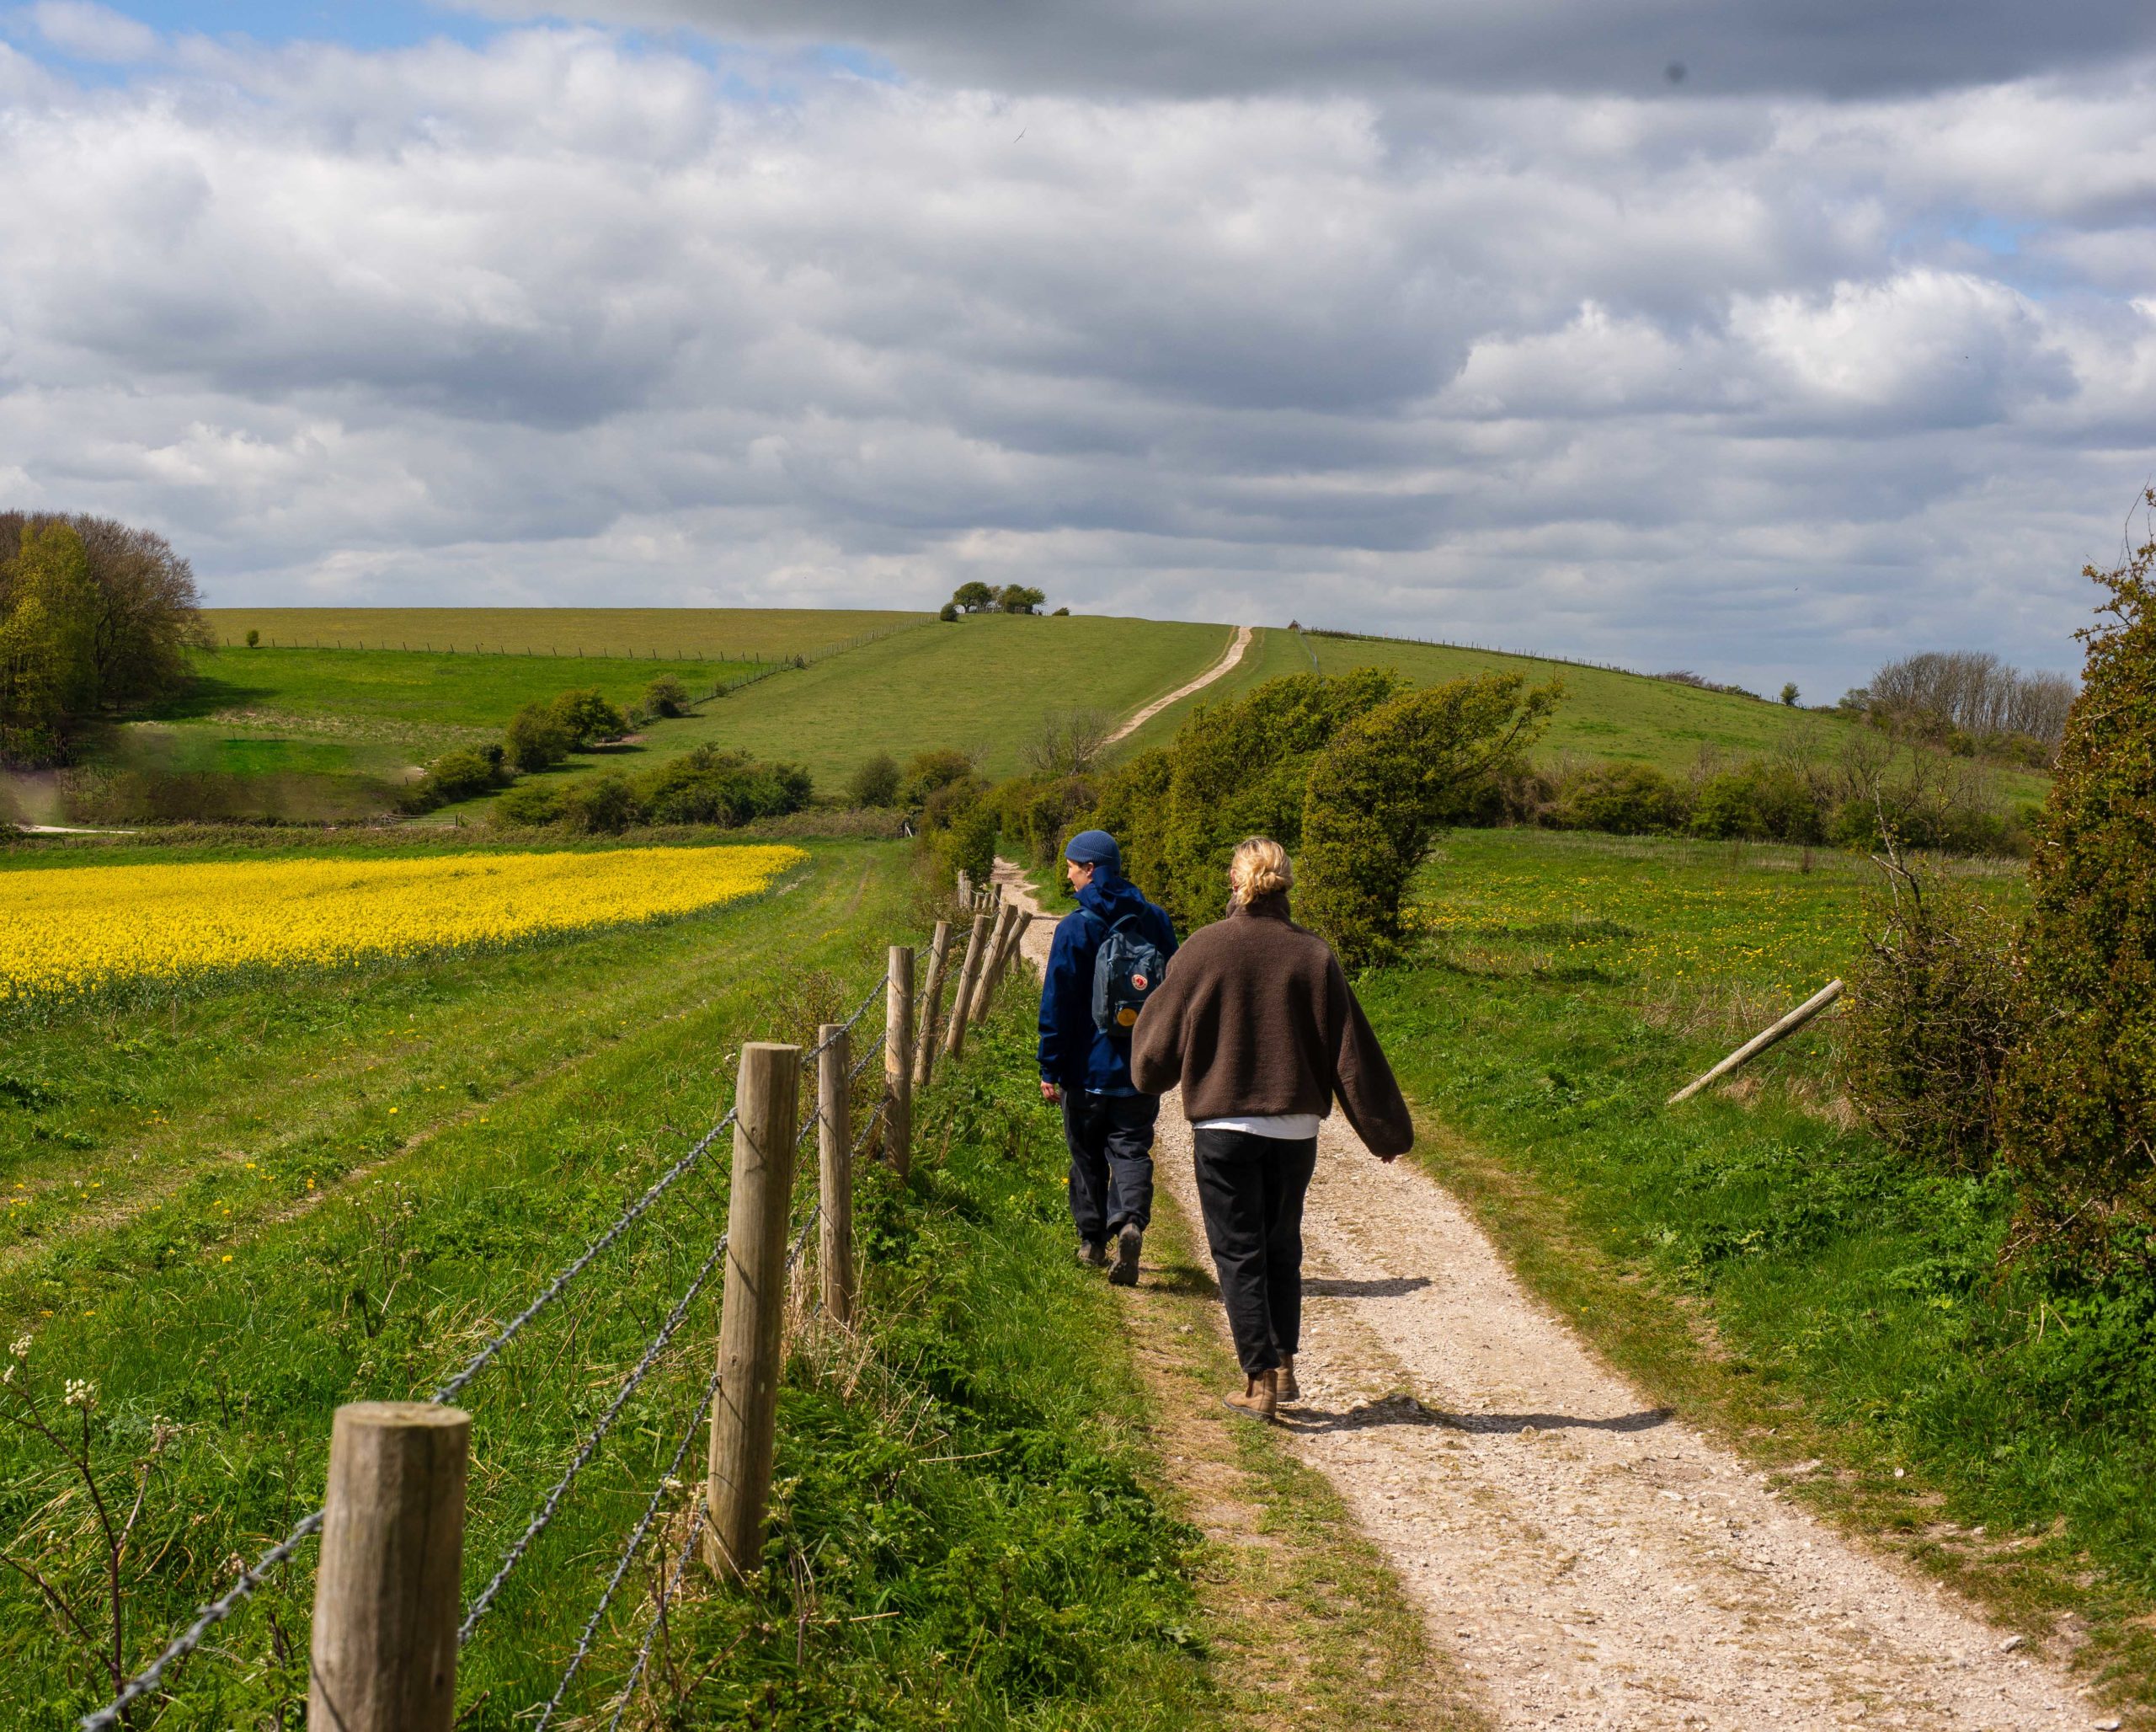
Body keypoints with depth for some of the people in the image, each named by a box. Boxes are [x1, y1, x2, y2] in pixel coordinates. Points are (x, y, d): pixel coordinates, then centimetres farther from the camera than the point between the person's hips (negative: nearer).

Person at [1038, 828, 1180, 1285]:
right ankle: (1131, 1221, -22)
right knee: (1131, 1149, 3)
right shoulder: (1155, 921, 3)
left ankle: (1092, 1240, 20)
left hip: (1088, 1068, -3)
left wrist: (1050, 1068, -4)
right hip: (1141, 1069, 3)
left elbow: (1057, 1003, -10)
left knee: (1087, 1154, 13)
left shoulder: (1075, 928, -11)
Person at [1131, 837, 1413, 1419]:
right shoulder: (1313, 955, -3)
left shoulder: (1203, 950, -8)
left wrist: (1149, 1006, 23)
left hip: (1224, 1126, -2)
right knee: (1282, 1249, 19)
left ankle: (1259, 1381, 2)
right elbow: (1351, 1050, 1)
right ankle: (1285, 1367, 21)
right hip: (1296, 1127, 2)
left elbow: (1158, 1050, 0)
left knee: (1239, 1254, 5)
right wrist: (1385, 1131, 10)